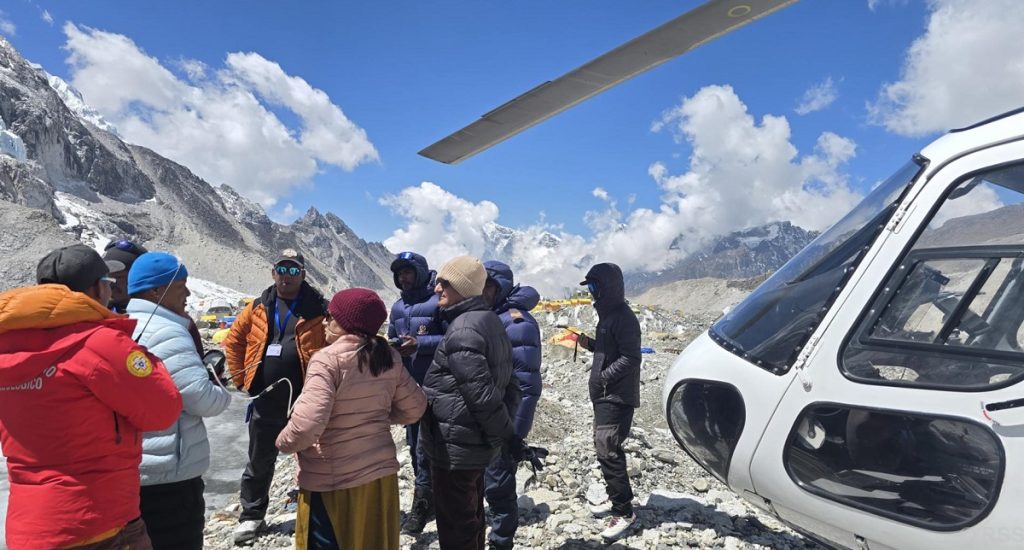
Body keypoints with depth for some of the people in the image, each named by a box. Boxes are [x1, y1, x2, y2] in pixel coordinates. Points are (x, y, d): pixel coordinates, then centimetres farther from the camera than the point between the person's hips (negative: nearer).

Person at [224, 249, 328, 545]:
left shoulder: (318, 309, -5)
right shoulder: (258, 308, 5)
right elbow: (233, 340, 13)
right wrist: (241, 378, 7)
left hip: (305, 399, -3)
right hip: (265, 399, 3)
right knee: (259, 461, 16)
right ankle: (252, 516, 32)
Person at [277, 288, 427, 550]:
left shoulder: (327, 360, -19)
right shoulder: (389, 357, -2)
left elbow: (307, 425, -26)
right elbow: (414, 408, 6)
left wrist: (284, 441, -7)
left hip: (332, 480, -5)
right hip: (380, 472, 6)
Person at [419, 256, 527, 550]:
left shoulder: (462, 331, -23)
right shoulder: (490, 320, 8)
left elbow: (482, 395, -26)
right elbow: (506, 383, 12)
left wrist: (507, 436, -14)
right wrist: (507, 433, 12)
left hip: (454, 447, -10)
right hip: (477, 442, 10)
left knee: (455, 525, 6)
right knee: (471, 515, 24)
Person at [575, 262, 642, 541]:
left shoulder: (624, 317, -18)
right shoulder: (608, 313, 13)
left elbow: (631, 358, -22)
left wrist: (602, 376, -18)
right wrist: (589, 343, 6)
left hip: (617, 396, -10)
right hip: (605, 395, 10)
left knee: (607, 449, -10)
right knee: (605, 446, 16)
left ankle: (624, 512, -1)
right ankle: (616, 498, 29)